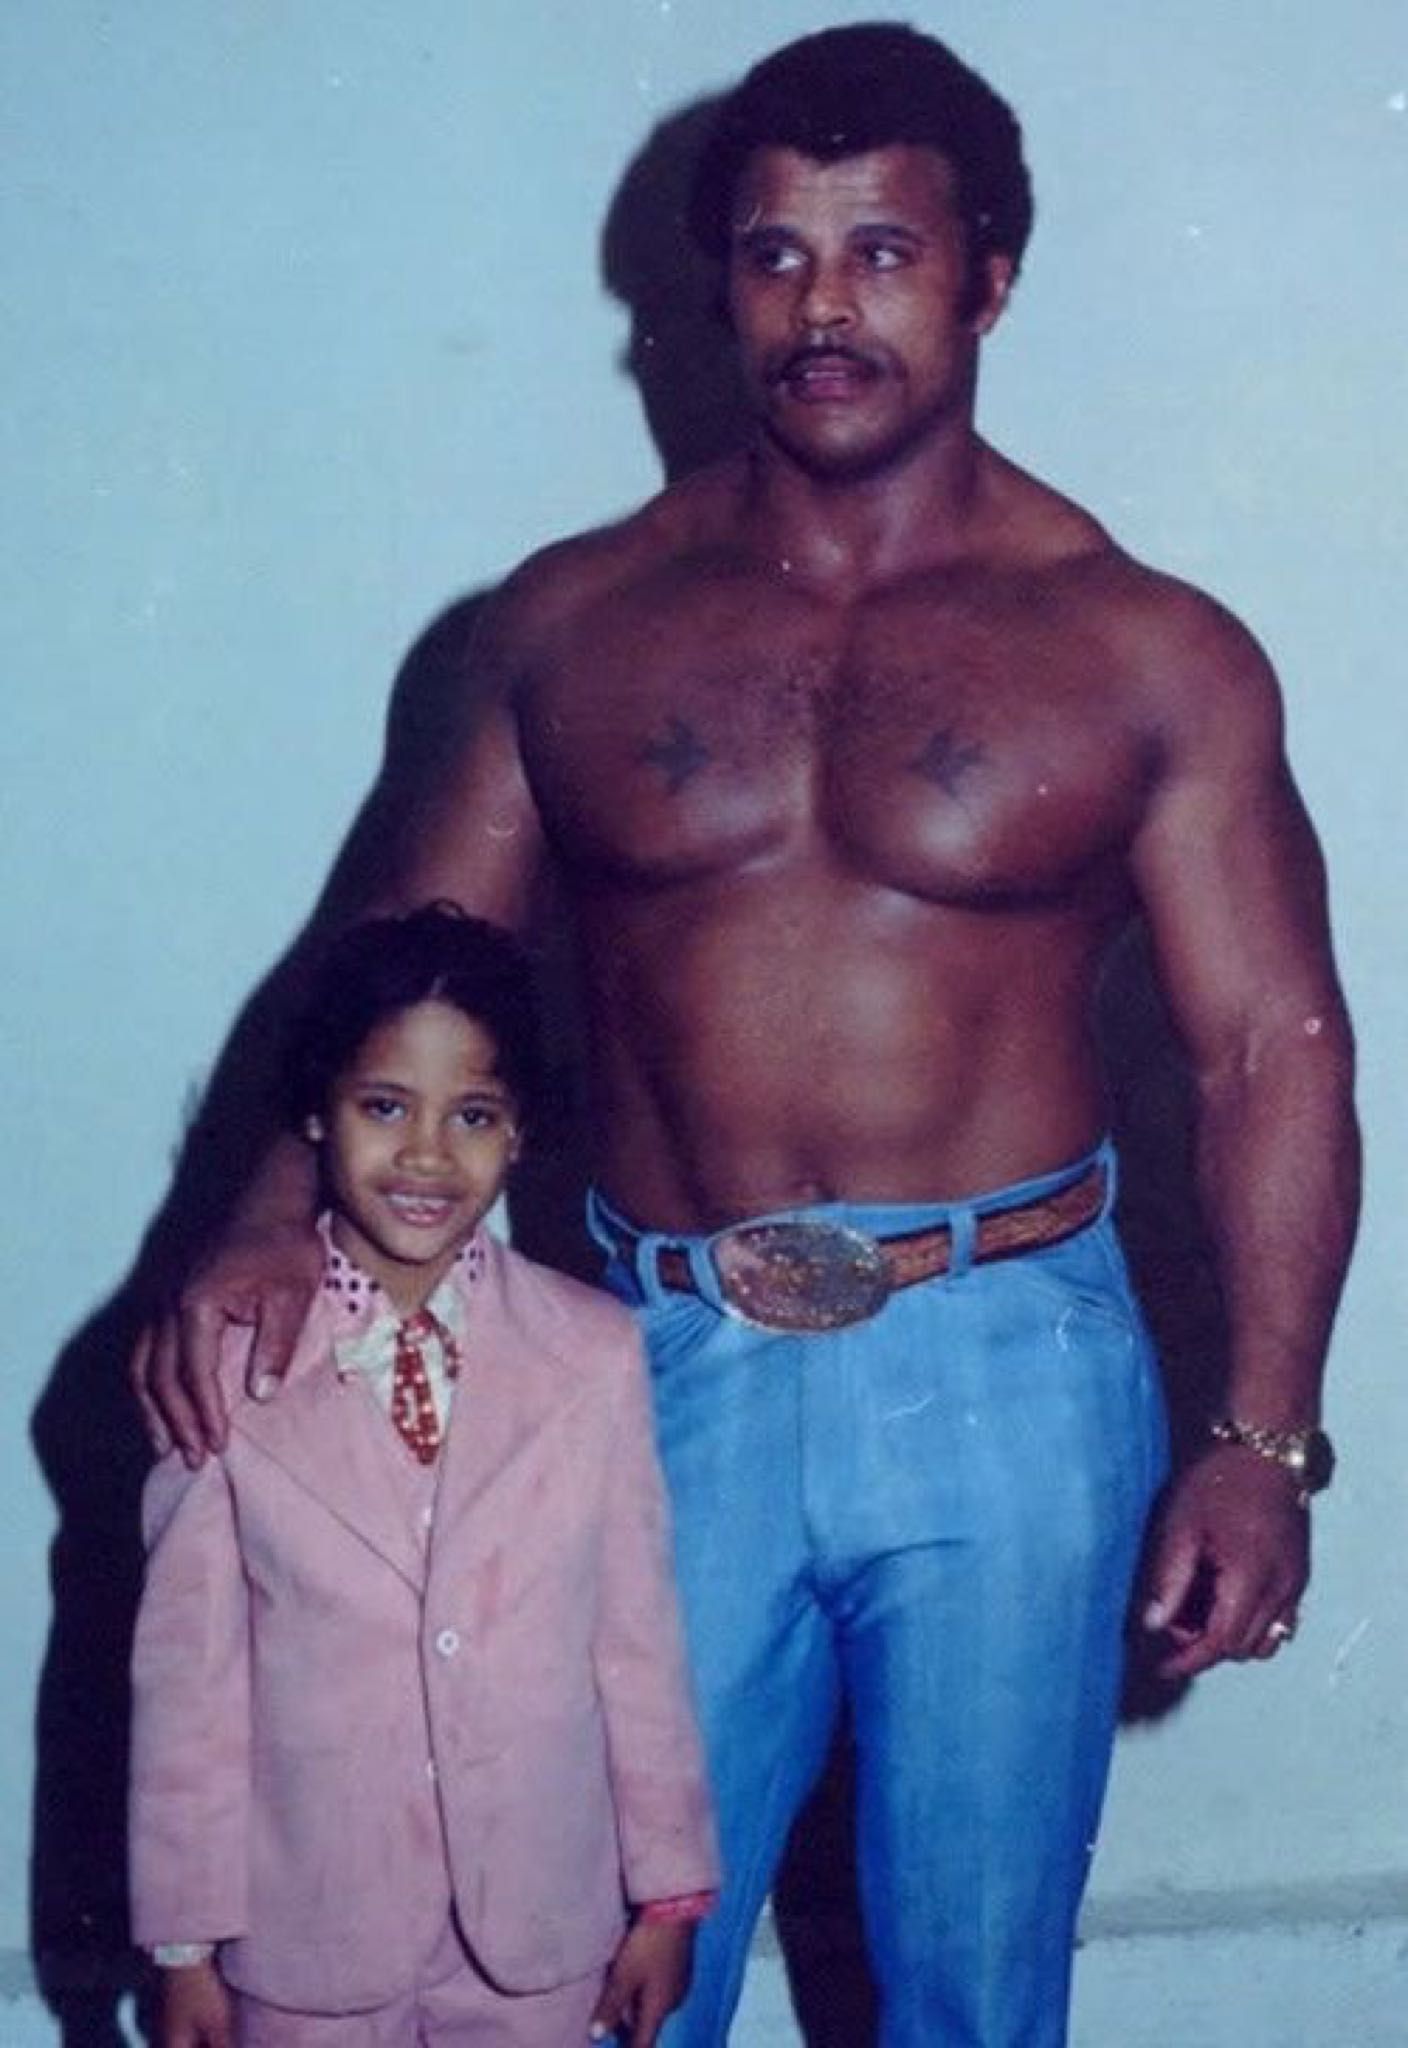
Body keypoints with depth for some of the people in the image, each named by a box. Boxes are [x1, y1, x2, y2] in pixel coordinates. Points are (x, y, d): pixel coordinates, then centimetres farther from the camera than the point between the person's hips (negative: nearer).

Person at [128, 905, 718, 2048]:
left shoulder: (596, 1355, -8)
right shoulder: (227, 1363, -10)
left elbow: (638, 1633, -3)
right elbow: (187, 1663, -6)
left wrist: (670, 1891, 3)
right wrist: (186, 1936, -2)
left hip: (539, 1919, 1)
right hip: (310, 1923, -1)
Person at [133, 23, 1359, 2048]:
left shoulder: (1149, 652, -2)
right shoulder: (570, 621, 4)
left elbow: (1274, 1046, -3)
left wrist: (1263, 1437, -12)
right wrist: (272, 1225, -12)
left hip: (1004, 1374, -1)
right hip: (665, 1372, 2)